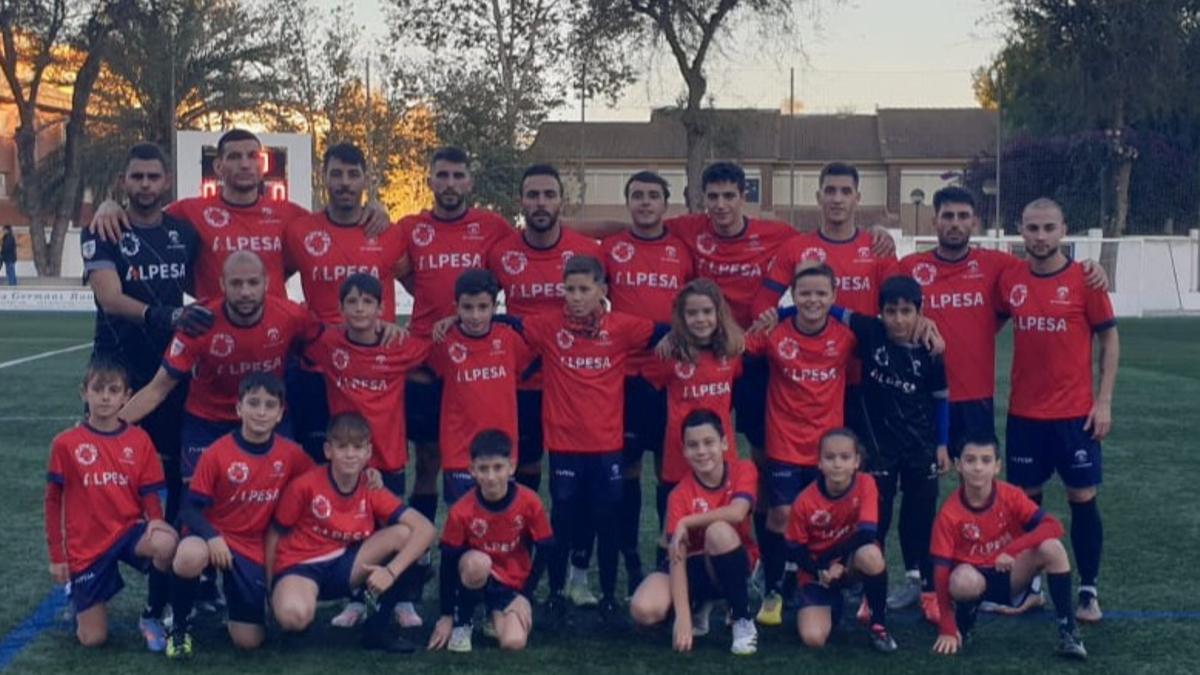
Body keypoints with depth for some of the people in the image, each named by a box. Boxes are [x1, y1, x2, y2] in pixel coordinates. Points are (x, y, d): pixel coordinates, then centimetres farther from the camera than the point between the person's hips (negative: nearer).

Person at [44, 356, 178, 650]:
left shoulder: (139, 440, -1)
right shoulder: (66, 444, -5)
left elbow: (149, 493, 1)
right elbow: (53, 501, 1)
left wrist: (155, 520, -21)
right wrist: (56, 556, -1)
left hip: (129, 530, 1)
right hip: (86, 545, -1)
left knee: (167, 542, -35)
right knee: (93, 639, -5)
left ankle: (151, 618, -10)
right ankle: (77, 594, 32)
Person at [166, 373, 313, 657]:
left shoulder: (290, 454, -6)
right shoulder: (217, 454, -14)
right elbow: (190, 508, -12)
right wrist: (212, 537, -31)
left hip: (253, 547, 2)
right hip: (214, 536, -2)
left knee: (249, 641, -4)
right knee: (189, 557, -40)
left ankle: (231, 592, 30)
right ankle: (180, 624, -10)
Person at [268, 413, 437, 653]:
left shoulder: (373, 491, -7)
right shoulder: (304, 486, -14)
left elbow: (425, 529, -17)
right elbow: (275, 534, -2)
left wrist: (391, 571, -29)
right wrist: (269, 587, -5)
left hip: (346, 565, 4)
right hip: (301, 566, -4)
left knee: (404, 533, -19)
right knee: (294, 616, -40)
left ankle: (378, 625, -5)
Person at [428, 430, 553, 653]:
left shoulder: (529, 502, -17)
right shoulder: (461, 511, -19)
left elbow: (543, 550, -6)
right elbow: (448, 561, -11)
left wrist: (525, 595, -9)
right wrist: (446, 616, -9)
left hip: (512, 584, 1)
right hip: (478, 577, -1)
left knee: (514, 642, -23)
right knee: (476, 562, -37)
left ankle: (496, 614, 14)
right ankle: (462, 622, -10)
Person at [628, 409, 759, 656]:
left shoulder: (743, 470, -12)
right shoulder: (680, 494, -14)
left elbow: (737, 513, -34)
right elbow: (677, 557, -22)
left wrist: (687, 522, -23)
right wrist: (683, 616, -31)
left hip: (733, 566, -1)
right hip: (696, 567, 1)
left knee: (719, 530, -35)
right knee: (644, 611, -26)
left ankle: (742, 620, -18)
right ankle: (698, 608, 9)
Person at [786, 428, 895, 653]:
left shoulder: (866, 484, -17)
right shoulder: (804, 502, -18)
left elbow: (867, 533, -24)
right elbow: (794, 551, -8)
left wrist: (837, 563, -25)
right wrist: (820, 572, -22)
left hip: (851, 562, 0)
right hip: (817, 571, 0)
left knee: (870, 554, -38)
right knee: (814, 639, -21)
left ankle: (878, 624, -12)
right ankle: (834, 603, 17)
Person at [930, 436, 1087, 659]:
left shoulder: (1010, 496, -12)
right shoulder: (949, 514, -18)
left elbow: (1052, 526, -20)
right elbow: (941, 571, -18)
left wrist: (1012, 550, -35)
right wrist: (947, 630, -22)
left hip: (1010, 573, 2)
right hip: (976, 577, -2)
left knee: (1051, 547, -26)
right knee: (962, 580, -39)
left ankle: (1067, 631, -18)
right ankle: (964, 618, -2)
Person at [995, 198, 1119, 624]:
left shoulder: (1084, 279, -7)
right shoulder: (1009, 280, 1)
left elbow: (1109, 339, -2)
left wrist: (1104, 401, -7)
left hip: (1075, 413, -2)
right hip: (1024, 413, 3)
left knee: (1083, 499, 3)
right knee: (1026, 500, 10)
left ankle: (1088, 591, 15)